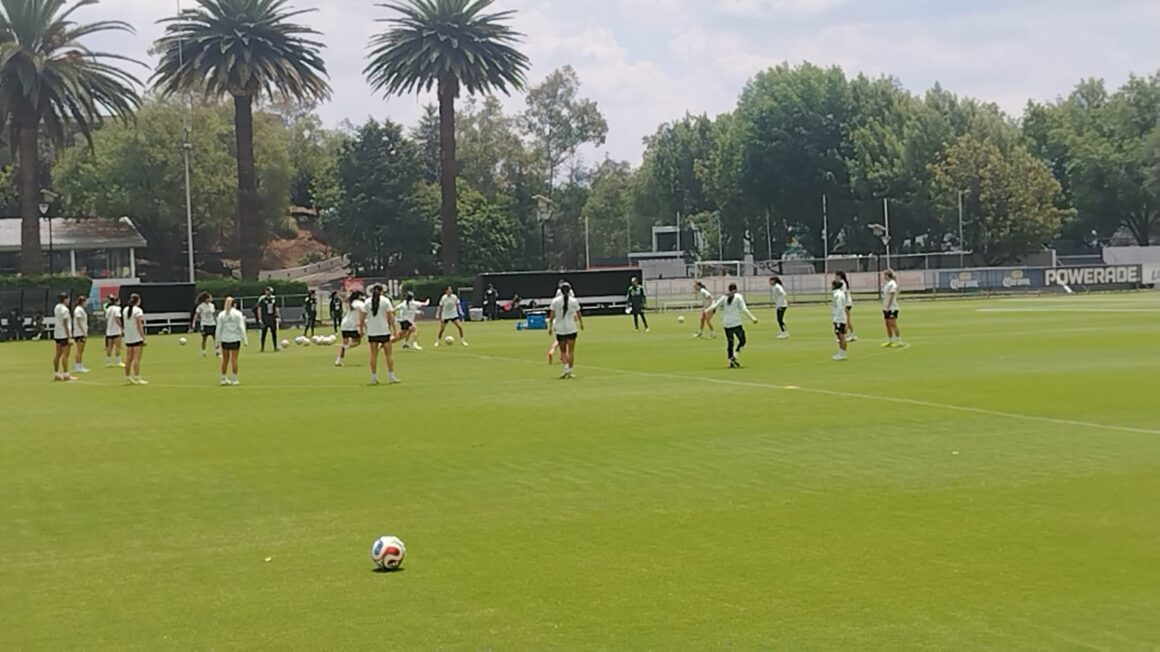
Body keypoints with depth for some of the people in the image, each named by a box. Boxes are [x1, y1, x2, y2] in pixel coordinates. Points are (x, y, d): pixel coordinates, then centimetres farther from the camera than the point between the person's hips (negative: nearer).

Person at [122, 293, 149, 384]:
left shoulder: (125, 310, 10)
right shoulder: (138, 310, -11)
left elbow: (124, 324, 13)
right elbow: (139, 326, -14)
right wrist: (143, 337, -12)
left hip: (128, 338, 7)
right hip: (137, 338, -7)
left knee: (128, 358, 10)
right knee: (137, 358, -6)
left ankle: (127, 377, 15)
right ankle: (137, 378, -7)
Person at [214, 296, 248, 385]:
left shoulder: (221, 314, 1)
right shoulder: (238, 314, -4)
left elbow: (218, 329, 1)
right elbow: (241, 327, -8)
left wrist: (217, 341, 7)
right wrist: (245, 339, -4)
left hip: (224, 339, 2)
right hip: (235, 339, -2)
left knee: (225, 360, 11)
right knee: (234, 359, 0)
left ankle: (223, 379, 15)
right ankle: (234, 380, 0)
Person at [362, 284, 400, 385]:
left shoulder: (367, 302, 3)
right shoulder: (385, 301, -3)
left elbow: (362, 317, 1)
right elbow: (390, 316, -7)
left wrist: (361, 327, 12)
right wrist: (393, 327, 0)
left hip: (371, 331, 2)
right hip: (384, 331, -2)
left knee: (374, 354, 7)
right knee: (388, 353, 5)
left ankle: (374, 377, 7)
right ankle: (391, 376, 3)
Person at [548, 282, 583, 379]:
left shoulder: (555, 301, -1)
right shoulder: (574, 301, -2)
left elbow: (551, 315, -5)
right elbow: (579, 314, 5)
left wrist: (550, 327, 0)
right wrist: (581, 323, 21)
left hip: (560, 329, 1)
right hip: (571, 328, -1)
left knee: (563, 351, 10)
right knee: (571, 351, 3)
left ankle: (566, 367, -11)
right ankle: (570, 371, 0)